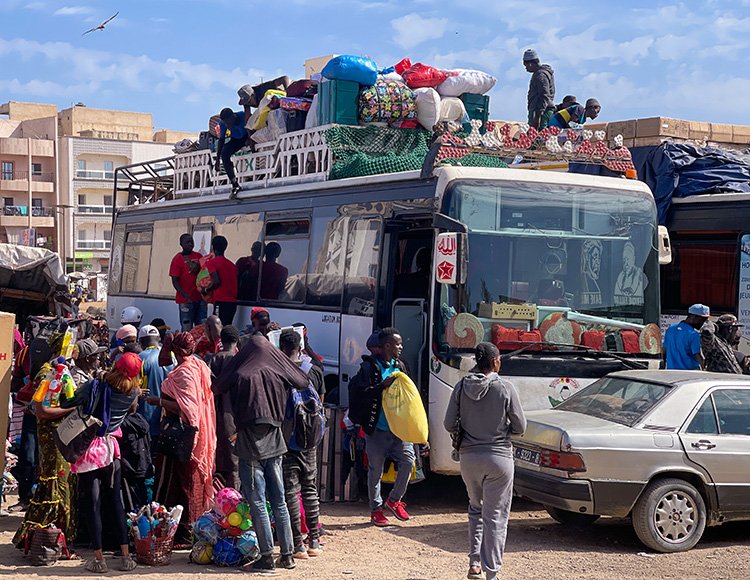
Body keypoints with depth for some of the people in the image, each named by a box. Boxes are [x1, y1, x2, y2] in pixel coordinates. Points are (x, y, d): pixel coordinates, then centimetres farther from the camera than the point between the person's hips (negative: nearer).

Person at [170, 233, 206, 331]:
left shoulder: (198, 256, 11)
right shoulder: (178, 258, -3)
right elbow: (175, 281, -7)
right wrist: (186, 296, -16)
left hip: (200, 298, 5)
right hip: (186, 300, -5)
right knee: (187, 329, -4)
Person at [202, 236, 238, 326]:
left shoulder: (212, 262, -4)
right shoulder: (232, 265, 17)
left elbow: (216, 281, -16)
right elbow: (234, 284, 15)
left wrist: (206, 290, -1)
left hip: (221, 302, -7)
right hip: (233, 302, 7)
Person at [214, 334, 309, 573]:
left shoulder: (240, 376, -11)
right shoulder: (279, 372, 1)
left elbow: (217, 389, 1)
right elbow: (303, 382, 18)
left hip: (250, 445, -4)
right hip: (274, 444, 4)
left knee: (257, 503, -1)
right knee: (279, 501, 11)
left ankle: (267, 556, -2)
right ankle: (287, 554, 14)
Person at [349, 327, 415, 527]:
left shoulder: (398, 366, 14)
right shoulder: (370, 367, -7)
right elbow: (359, 393, -15)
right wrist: (383, 385, -24)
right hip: (377, 428, -5)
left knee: (408, 460, -7)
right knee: (375, 470, 5)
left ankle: (394, 500, 14)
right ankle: (376, 509, 18)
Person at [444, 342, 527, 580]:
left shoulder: (462, 386, -5)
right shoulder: (505, 388, -12)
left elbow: (449, 424, -1)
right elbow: (520, 426, -6)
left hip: (469, 457, 3)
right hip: (499, 457, -3)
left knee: (476, 508, 23)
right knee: (495, 516, 5)